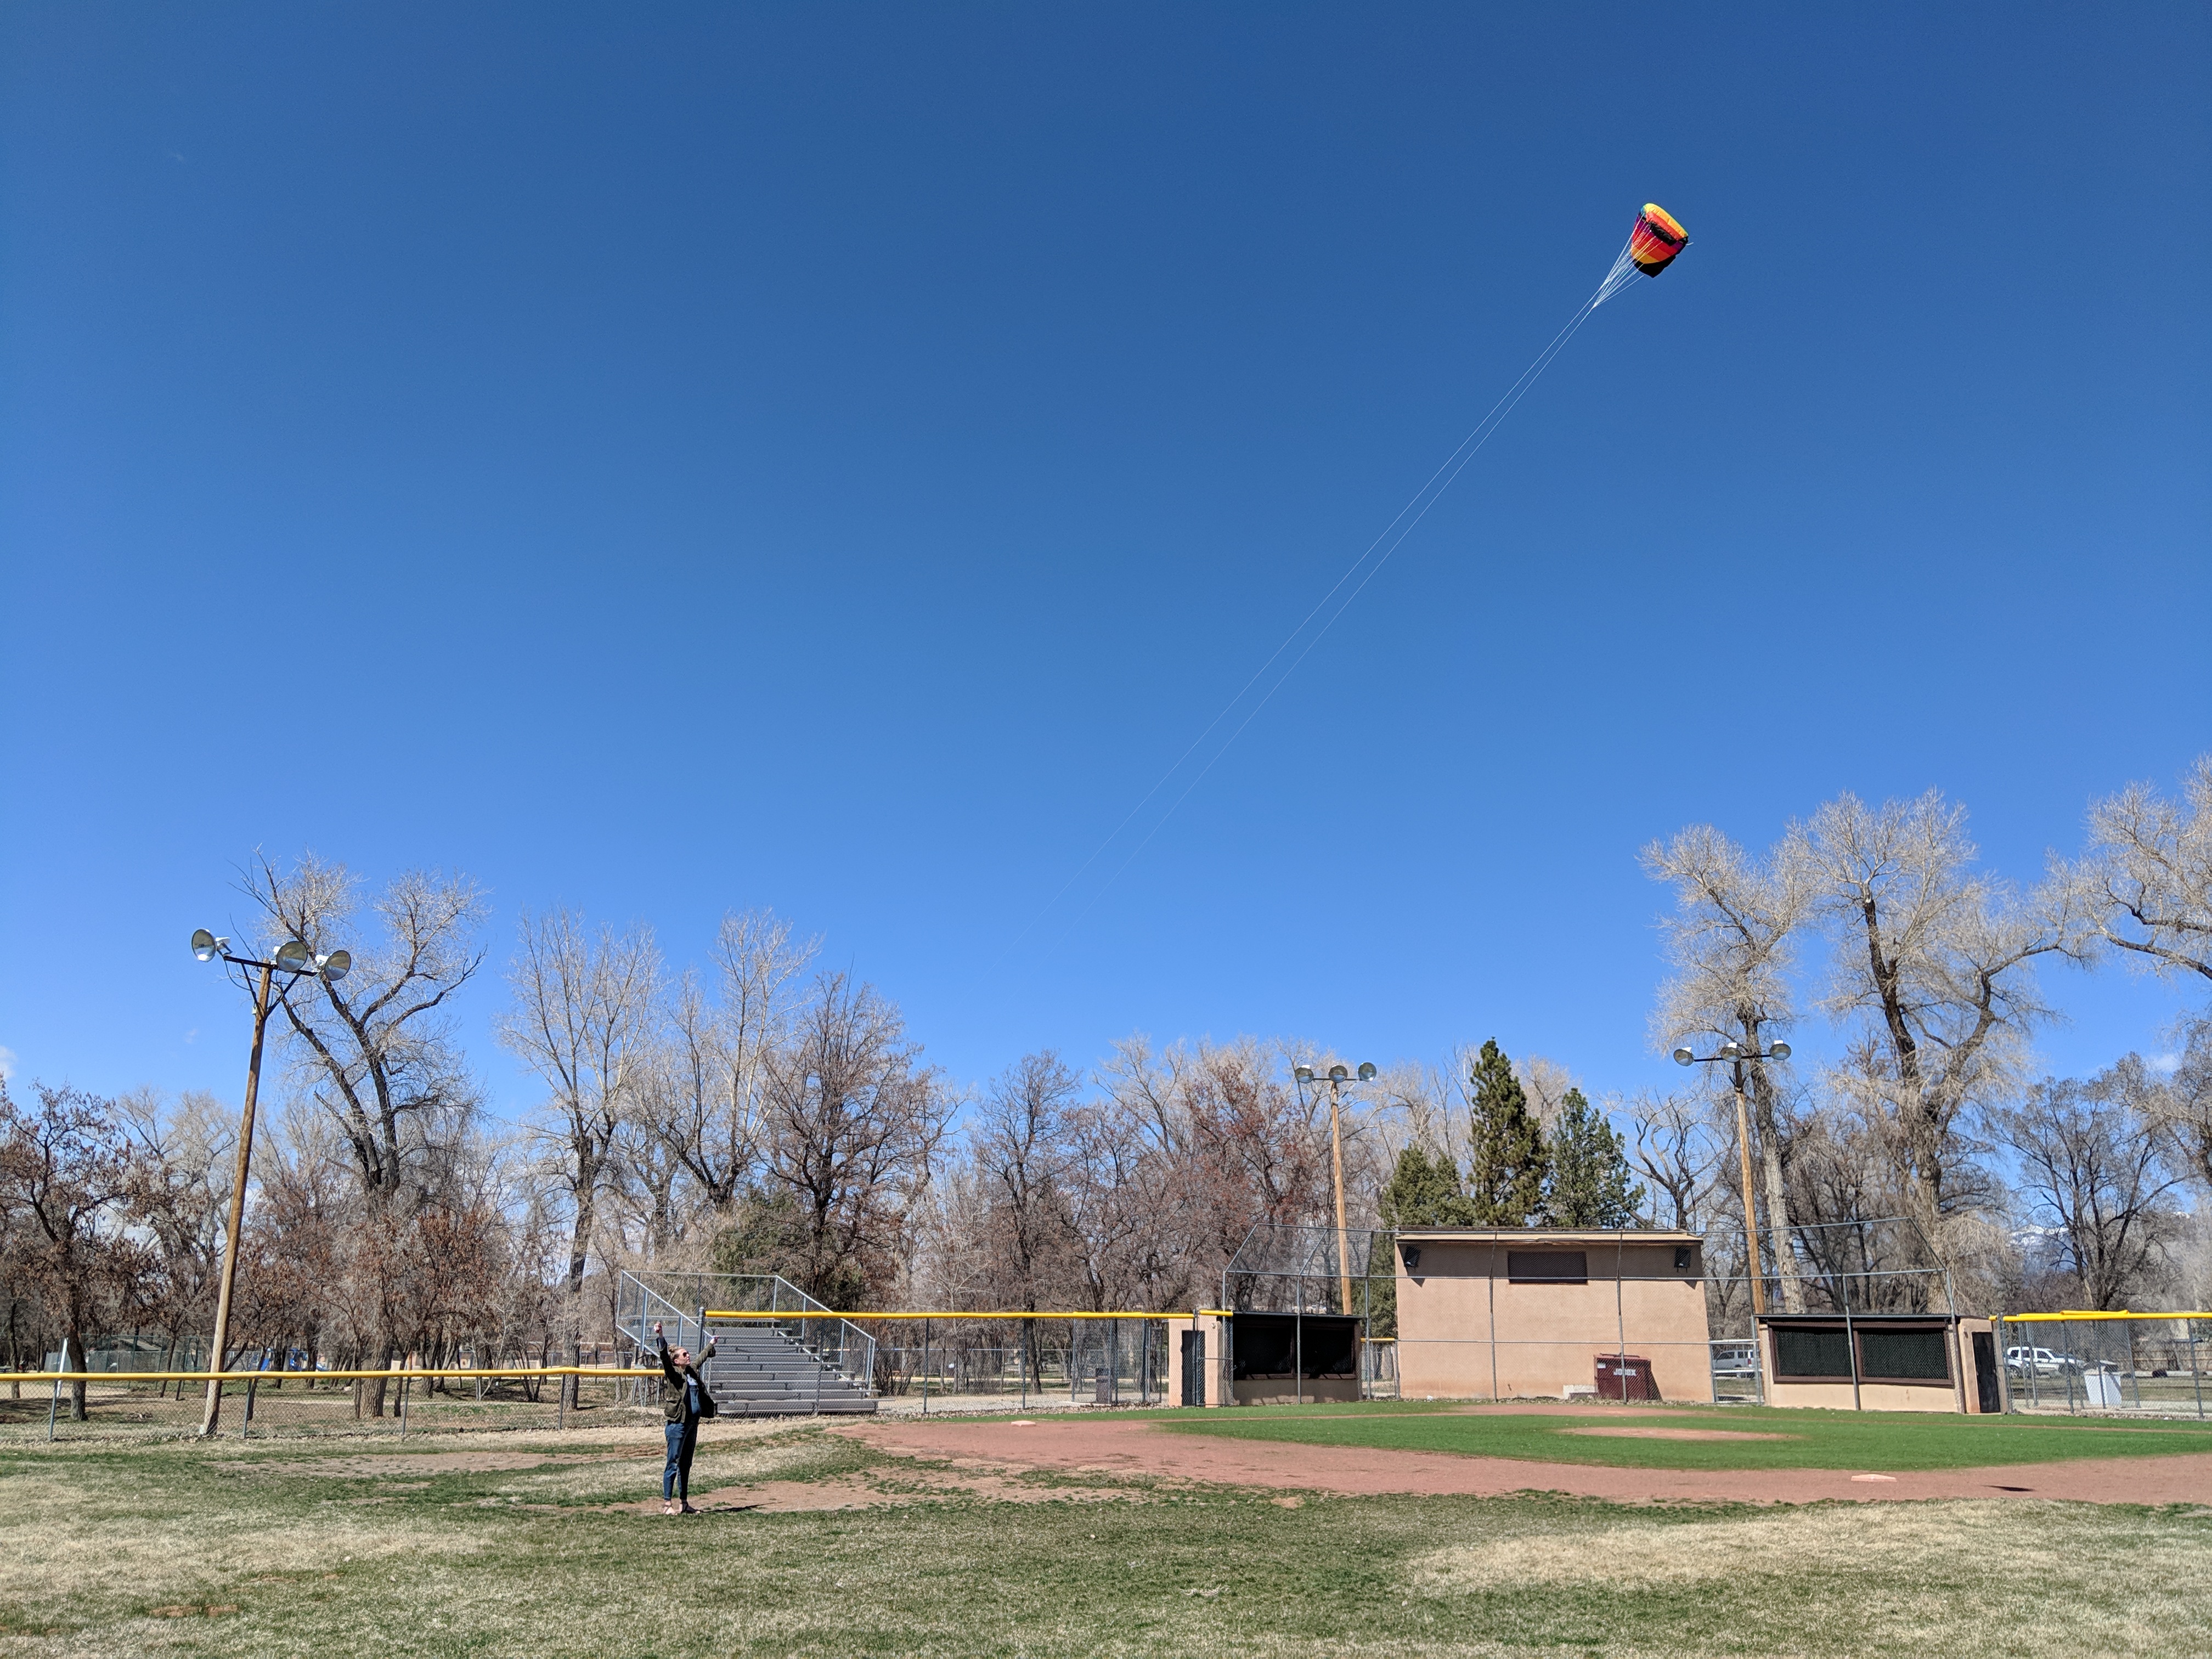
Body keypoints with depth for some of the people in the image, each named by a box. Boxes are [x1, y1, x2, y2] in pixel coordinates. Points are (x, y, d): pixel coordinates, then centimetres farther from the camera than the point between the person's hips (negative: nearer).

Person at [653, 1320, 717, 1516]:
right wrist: (659, 1336, -38)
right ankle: (667, 1504, 1)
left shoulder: (692, 1371, 13)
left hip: (693, 1423, 7)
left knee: (686, 1465, 13)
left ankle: (684, 1503, 19)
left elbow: (701, 1358, 32)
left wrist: (711, 1344, 49)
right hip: (678, 1423, -7)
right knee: (673, 1464, -4)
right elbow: (664, 1356, -22)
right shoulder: (673, 1373, -6)